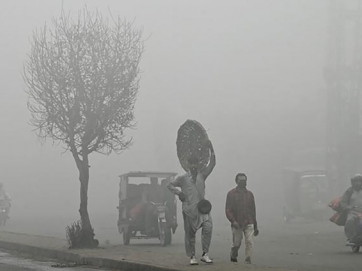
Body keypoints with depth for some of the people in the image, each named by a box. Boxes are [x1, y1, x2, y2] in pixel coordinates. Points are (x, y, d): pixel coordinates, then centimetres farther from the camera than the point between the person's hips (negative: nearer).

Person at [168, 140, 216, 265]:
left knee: (208, 227, -20)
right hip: (189, 209, -1)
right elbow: (170, 185, 15)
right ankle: (192, 257, 14)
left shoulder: (202, 175, 10)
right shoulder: (183, 178, 7)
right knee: (190, 234, 3)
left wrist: (211, 150, -9)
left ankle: (205, 254, -16)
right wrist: (178, 192, -2)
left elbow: (212, 164, 1)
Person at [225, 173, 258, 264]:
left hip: (249, 223, 2)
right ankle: (233, 257, 30)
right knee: (236, 244, 3)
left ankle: (248, 261, -15)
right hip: (237, 224, -2)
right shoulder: (231, 193, 3)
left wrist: (255, 226, 17)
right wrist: (233, 221, -18)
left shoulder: (249, 194, 13)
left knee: (249, 242, -13)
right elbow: (228, 210, -2)